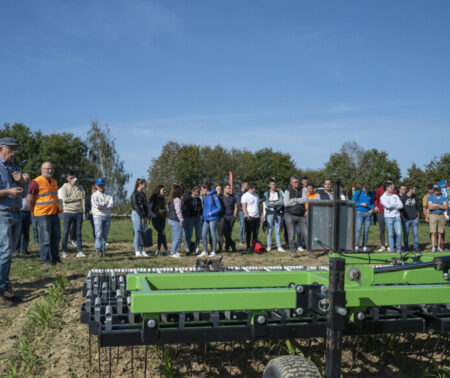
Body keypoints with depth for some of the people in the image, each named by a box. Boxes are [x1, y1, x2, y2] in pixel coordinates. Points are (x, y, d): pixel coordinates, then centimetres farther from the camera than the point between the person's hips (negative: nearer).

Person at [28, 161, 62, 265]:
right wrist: (34, 211, -1)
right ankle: (45, 261, 5)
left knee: (56, 238, 12)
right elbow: (29, 199, -9)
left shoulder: (54, 182, 15)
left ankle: (55, 258, 23)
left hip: (55, 214, 7)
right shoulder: (36, 182, -10)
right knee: (46, 240, -3)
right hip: (43, 215, -7)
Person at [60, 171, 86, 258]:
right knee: (66, 232, 1)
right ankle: (64, 251, 7)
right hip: (68, 212, -3)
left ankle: (80, 251, 7)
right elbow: (64, 199, -10)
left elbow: (83, 197, 2)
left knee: (78, 233, 4)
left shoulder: (79, 187, 12)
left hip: (79, 213, 3)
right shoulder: (64, 187, 3)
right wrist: (77, 198, -6)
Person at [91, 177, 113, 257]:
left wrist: (101, 205, -11)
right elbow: (97, 205, -12)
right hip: (98, 217, -3)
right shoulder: (94, 195, 5)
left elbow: (111, 205, -3)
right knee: (99, 234, -11)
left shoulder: (108, 195, 14)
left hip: (107, 217, 4)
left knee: (105, 235, 3)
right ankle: (98, 250, -11)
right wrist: (106, 203, -2)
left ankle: (103, 250, 6)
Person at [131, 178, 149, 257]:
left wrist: (146, 216, 2)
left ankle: (143, 251, 8)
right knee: (137, 233, -5)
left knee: (144, 233, 4)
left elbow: (146, 206, 13)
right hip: (137, 214, -7)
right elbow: (136, 206, -13)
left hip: (143, 215, 7)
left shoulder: (143, 194, 15)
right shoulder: (135, 194, -8)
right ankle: (137, 252, -1)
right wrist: (142, 217, -14)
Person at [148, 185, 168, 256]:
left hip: (162, 219, 6)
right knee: (162, 233, -11)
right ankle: (166, 249, -5)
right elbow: (149, 209, -7)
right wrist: (155, 216, -13)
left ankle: (158, 250, 11)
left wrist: (165, 213, 7)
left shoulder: (163, 198, 13)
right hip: (156, 219, -6)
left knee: (160, 234, 3)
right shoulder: (153, 198, -5)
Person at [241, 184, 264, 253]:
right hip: (250, 217, -6)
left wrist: (261, 214, 11)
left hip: (257, 217, 6)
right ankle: (248, 247, 1)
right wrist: (247, 216, -18)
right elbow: (244, 207, -9)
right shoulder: (245, 196, -4)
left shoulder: (256, 195, 17)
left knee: (256, 232, 7)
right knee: (248, 232, -3)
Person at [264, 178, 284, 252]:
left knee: (277, 230, 3)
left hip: (278, 213, 1)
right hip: (270, 213, -1)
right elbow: (267, 204, -10)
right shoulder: (266, 193, 3)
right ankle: (268, 246, 5)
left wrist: (273, 203, -10)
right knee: (269, 230, -1)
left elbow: (282, 202, -6)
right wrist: (278, 203, -7)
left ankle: (279, 247, 5)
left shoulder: (279, 192, 7)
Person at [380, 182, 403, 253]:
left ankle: (399, 249, 6)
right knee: (390, 234, 0)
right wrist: (396, 204, -1)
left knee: (399, 233, -4)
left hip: (397, 217, 3)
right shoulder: (382, 197, 2)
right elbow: (388, 206, -13)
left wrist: (392, 206, -7)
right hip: (388, 217, -3)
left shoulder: (395, 196, 14)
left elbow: (401, 205, 4)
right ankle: (391, 249, 7)